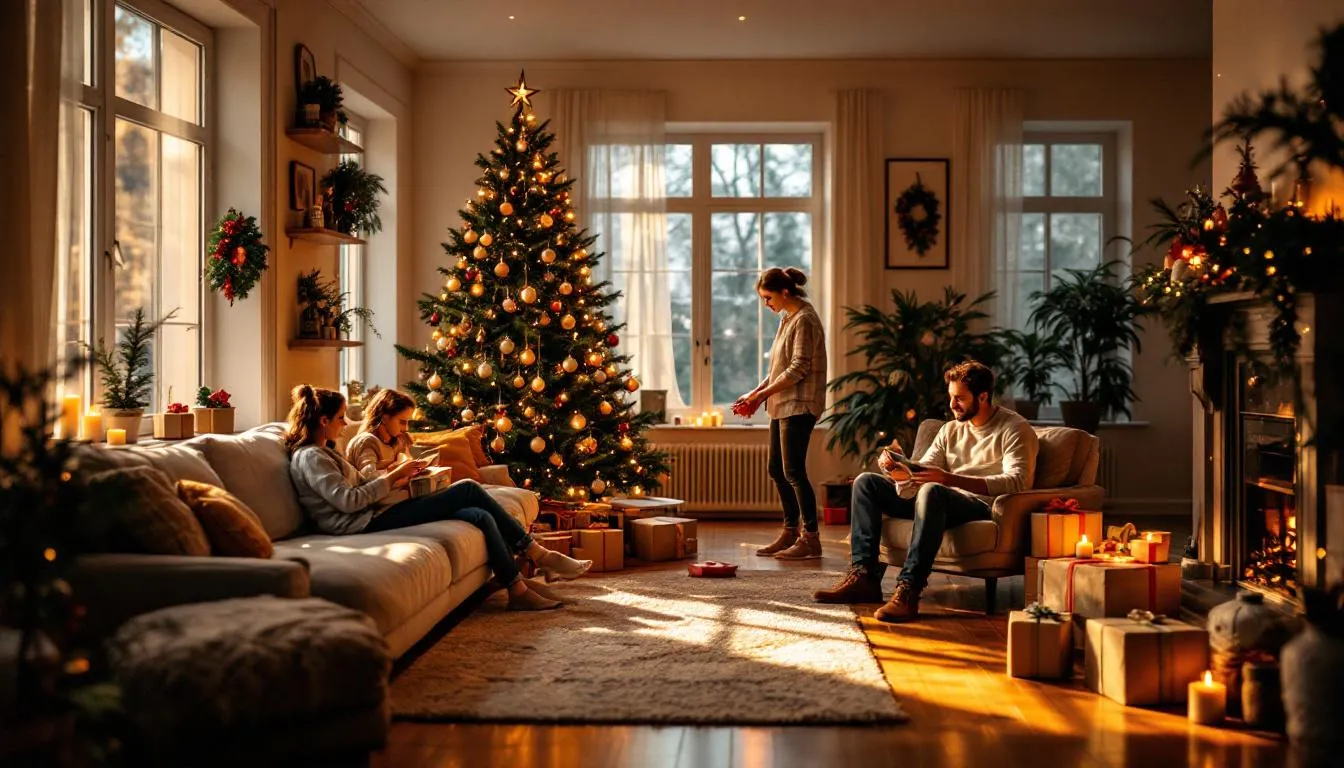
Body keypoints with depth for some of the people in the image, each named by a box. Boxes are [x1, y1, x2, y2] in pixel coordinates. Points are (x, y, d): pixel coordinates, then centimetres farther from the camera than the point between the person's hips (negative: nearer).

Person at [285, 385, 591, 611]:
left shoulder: (323, 451, 22)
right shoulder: (309, 457, -10)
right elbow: (348, 500, -19)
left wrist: (390, 474, 5)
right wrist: (392, 477, -10)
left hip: (377, 514, 10)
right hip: (368, 523, -10)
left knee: (481, 517, -5)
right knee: (468, 489, -15)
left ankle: (518, 589, -3)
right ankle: (539, 555, -7)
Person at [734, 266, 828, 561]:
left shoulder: (804, 320, -13)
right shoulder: (787, 319, 17)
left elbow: (799, 368, -19)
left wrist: (762, 394, -16)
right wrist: (756, 393, 9)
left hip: (799, 406, -10)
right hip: (783, 405, 10)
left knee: (793, 471, -9)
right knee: (777, 470, 12)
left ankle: (811, 539, -4)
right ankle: (790, 532, 21)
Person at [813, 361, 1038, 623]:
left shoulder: (1015, 429, -3)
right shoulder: (951, 429, 19)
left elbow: (1017, 481, -20)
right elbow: (920, 474, 13)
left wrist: (948, 478, -30)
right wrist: (900, 469, -13)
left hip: (985, 505, -8)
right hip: (944, 501, 8)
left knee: (932, 491, -39)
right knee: (867, 481, 0)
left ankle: (908, 589, -44)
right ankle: (864, 575, -13)